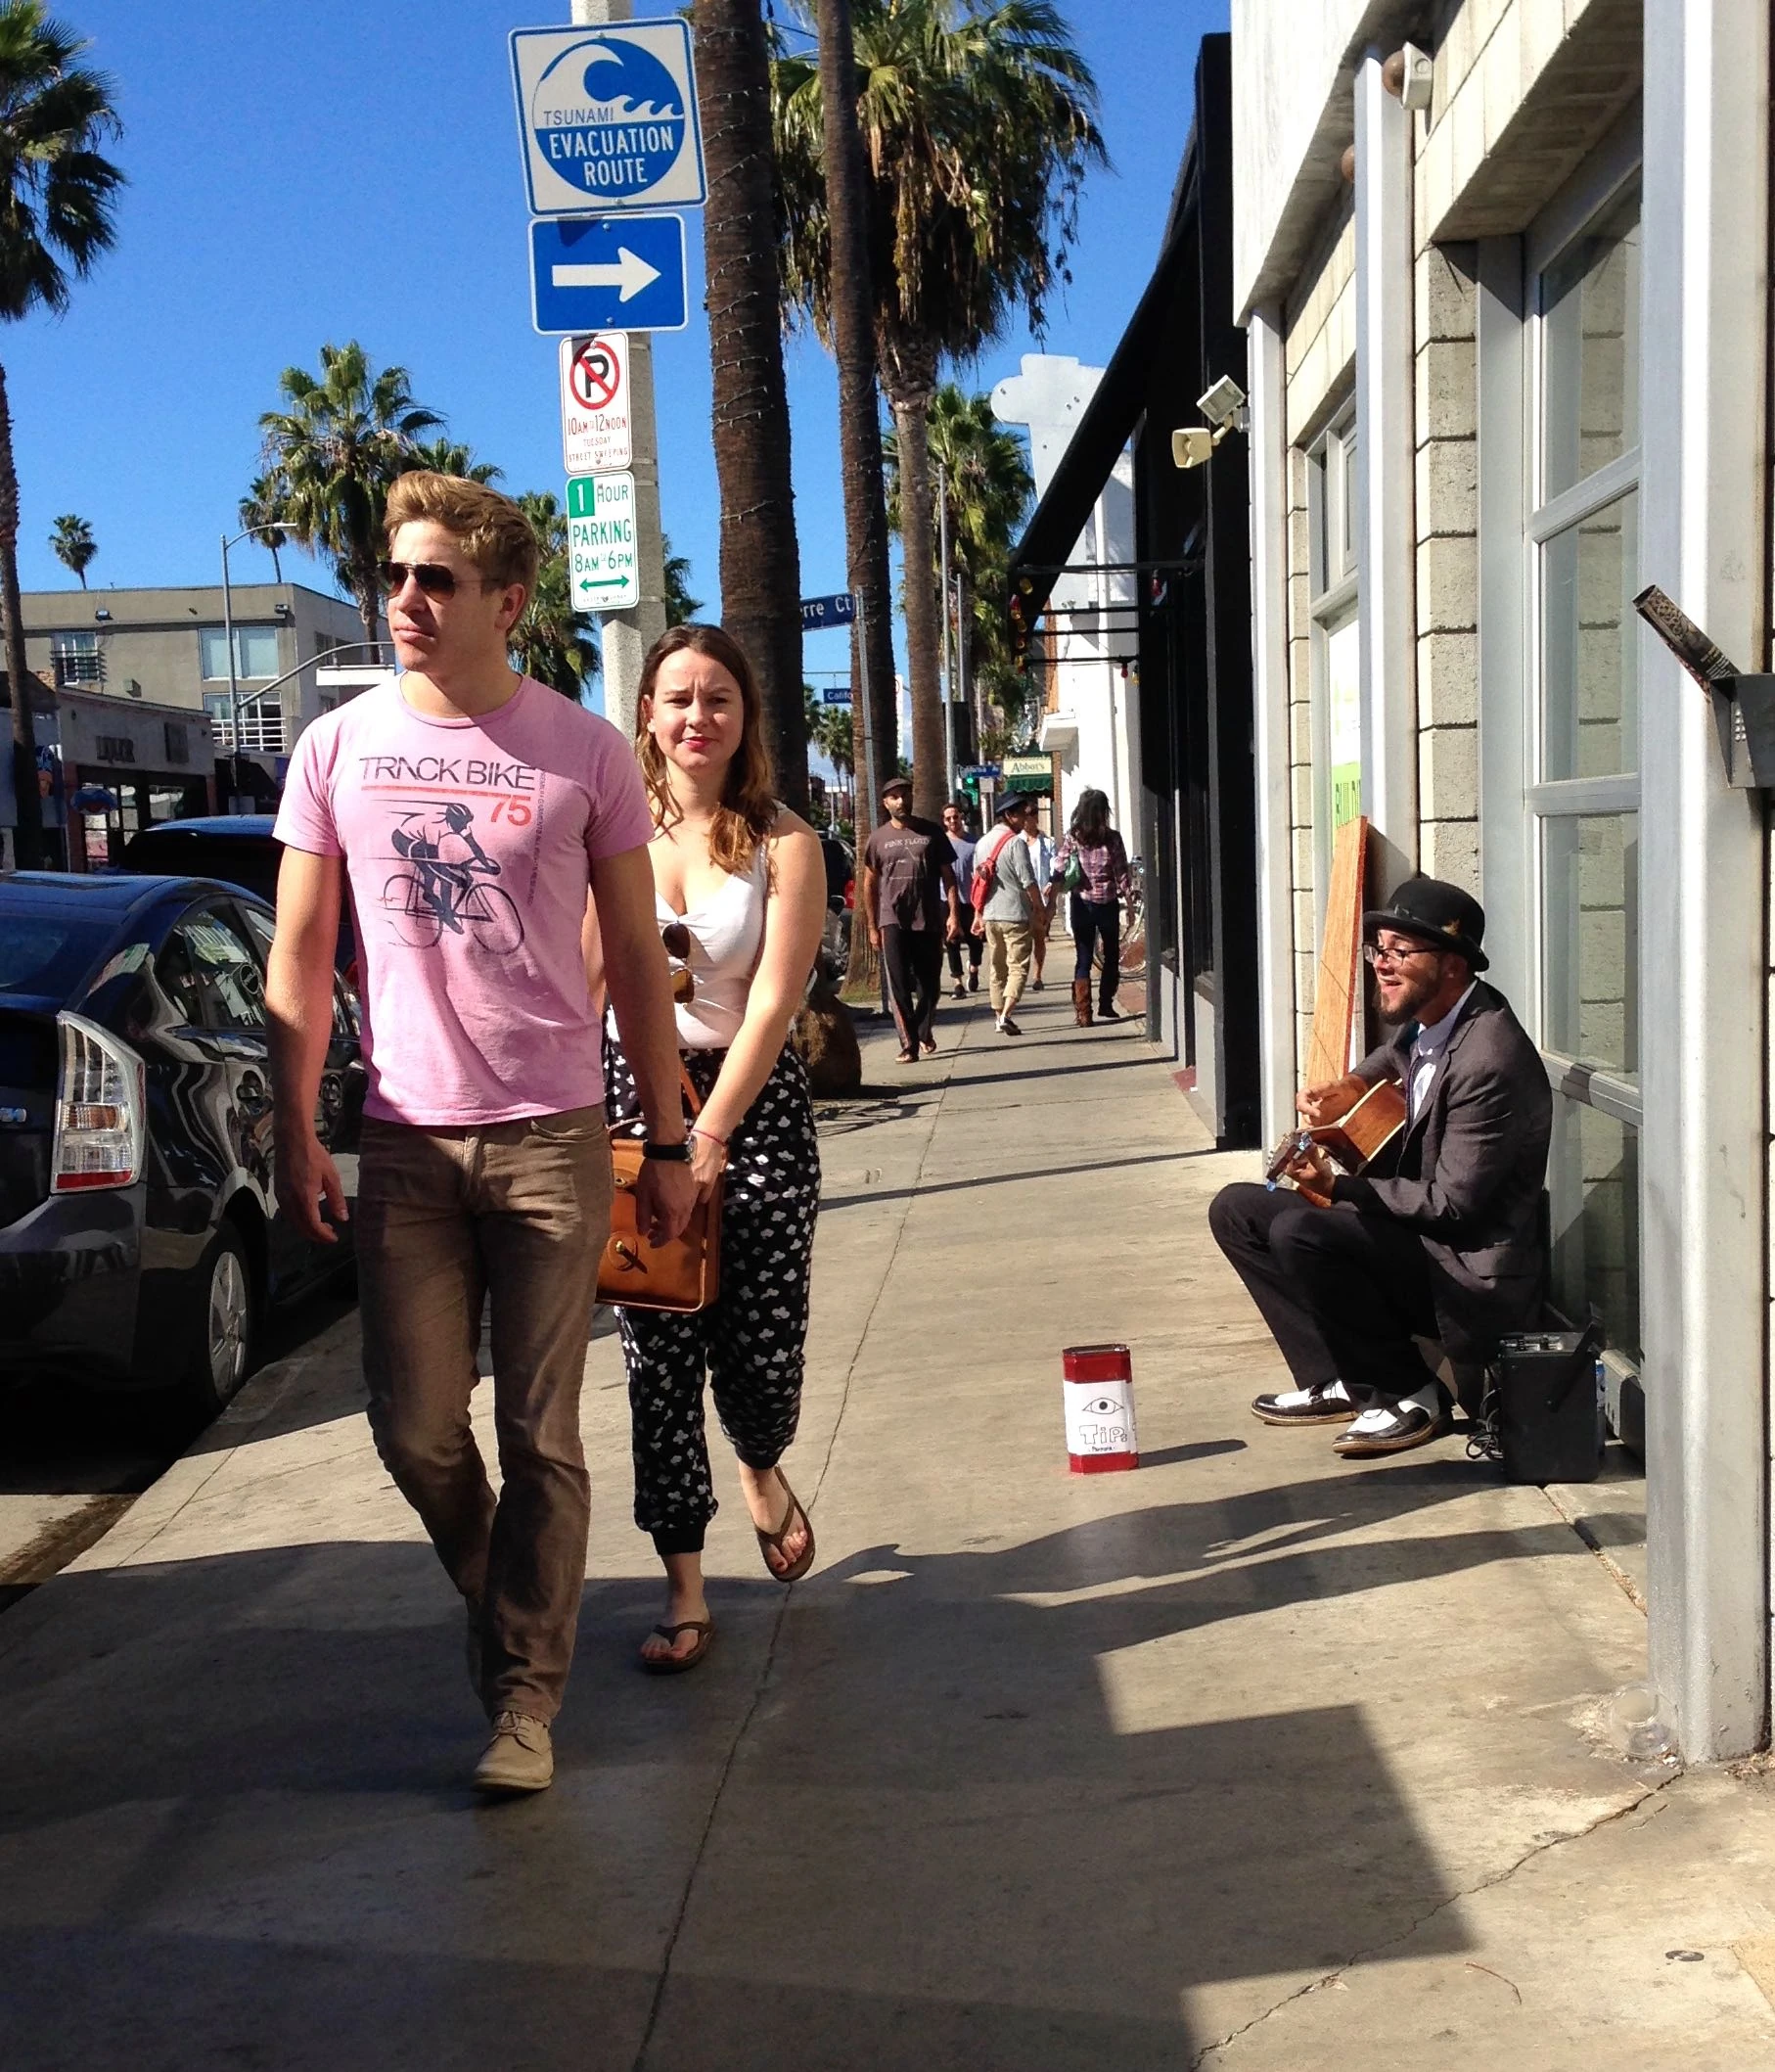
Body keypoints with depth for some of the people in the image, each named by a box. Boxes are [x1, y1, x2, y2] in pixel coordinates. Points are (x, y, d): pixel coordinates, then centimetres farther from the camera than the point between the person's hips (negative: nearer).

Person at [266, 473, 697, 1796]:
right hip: (404, 1141, 2)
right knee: (417, 1432, 4)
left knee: (540, 1437, 3)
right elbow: (300, 959, 8)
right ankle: (502, 1605, 34)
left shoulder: (585, 752, 0)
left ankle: (527, 1695, 16)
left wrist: (670, 1144, 2)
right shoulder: (338, 747, 5)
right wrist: (296, 1132, 0)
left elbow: (637, 962, 4)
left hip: (553, 1138, -2)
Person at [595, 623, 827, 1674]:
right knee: (659, 1351, 1)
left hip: (754, 1101, -1)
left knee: (762, 1346, 0)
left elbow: (772, 1004, -10)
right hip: (632, 1096, 1)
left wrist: (710, 1138, -17)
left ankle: (764, 1469, 37)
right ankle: (686, 1590, 13)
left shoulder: (785, 845, -3)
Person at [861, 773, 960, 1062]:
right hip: (893, 921, -1)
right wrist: (872, 927, 6)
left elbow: (948, 876, 6)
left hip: (929, 919, 1)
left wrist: (954, 914, -4)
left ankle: (924, 1032, 30)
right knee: (899, 986, -6)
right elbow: (870, 885, 10)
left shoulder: (931, 833, 6)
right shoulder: (878, 839, 7)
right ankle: (909, 1043, -4)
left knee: (930, 983, 8)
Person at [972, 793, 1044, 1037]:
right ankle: (1006, 1015, -17)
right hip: (1015, 915, -7)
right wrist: (1039, 908, -2)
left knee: (996, 968, 13)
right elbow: (1028, 881, -14)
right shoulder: (1016, 843, -13)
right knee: (1018, 967, -4)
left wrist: (978, 915, 21)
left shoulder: (984, 843, 11)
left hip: (990, 915, 7)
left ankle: (999, 1016, 15)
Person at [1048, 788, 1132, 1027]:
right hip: (1108, 902, -1)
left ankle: (1083, 1012, 0)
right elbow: (1122, 874, -5)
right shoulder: (1112, 838, -6)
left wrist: (1051, 902, 0)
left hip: (1081, 903, 1)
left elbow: (1058, 872, -6)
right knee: (1111, 955, 18)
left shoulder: (1072, 837, -4)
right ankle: (1105, 1005, 21)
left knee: (1083, 957, 5)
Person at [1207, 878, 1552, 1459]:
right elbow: (1395, 1057, 30)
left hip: (1471, 1275, -10)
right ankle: (1340, 1382, 6)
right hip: (1416, 1235, 10)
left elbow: (1452, 1203, -24)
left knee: (1299, 1232, -31)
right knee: (1236, 1210, 7)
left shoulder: (1488, 1059, -25)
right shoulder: (1428, 1020, 3)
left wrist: (1339, 1187, -15)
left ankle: (1411, 1396, -12)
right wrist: (1353, 1086, 8)